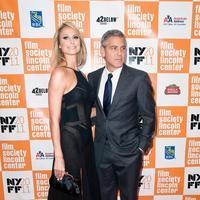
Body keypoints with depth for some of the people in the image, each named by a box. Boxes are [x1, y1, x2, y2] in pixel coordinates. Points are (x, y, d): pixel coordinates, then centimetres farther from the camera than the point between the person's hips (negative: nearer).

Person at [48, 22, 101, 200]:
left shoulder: (79, 73, 8)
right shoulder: (60, 73, -16)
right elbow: (54, 119, -19)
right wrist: (59, 157, -19)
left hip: (85, 140, 8)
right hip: (69, 142, -8)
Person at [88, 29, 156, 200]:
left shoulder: (139, 78, -12)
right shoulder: (93, 77, -1)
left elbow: (148, 116, -7)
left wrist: (142, 146, -6)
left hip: (128, 150, -2)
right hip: (101, 149, 3)